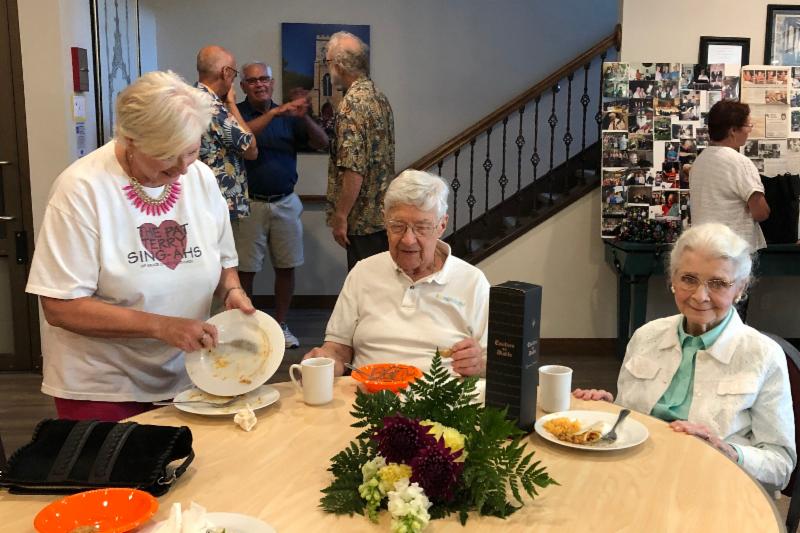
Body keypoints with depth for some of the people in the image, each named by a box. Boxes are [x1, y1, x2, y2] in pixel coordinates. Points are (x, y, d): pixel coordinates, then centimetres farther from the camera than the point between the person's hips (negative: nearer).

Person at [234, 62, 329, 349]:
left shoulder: (288, 115, 9)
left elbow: (321, 143, 0)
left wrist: (303, 117, -18)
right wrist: (274, 113, -29)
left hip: (285, 203, 3)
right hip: (250, 204, -3)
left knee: (286, 267, 7)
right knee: (245, 269, 3)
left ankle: (281, 325, 21)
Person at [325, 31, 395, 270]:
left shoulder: (352, 104, -17)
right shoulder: (380, 98, 11)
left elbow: (354, 170, -23)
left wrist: (340, 217, -16)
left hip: (362, 219, -9)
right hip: (384, 214, 9)